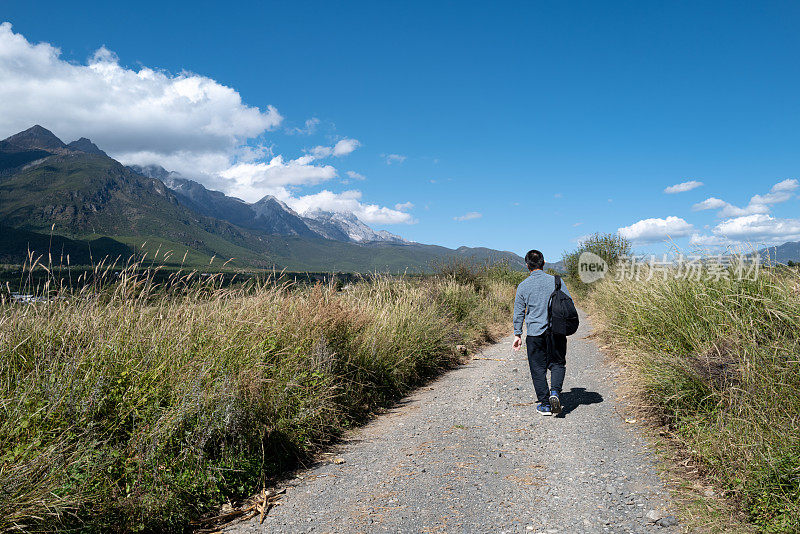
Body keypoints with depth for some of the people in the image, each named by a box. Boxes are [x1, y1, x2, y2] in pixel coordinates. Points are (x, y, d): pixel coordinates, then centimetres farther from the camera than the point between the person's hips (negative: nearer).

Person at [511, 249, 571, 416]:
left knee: (538, 369, 8)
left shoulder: (523, 286, -2)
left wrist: (517, 335, 10)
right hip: (556, 332, 1)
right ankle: (555, 391, -7)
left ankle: (544, 404, 11)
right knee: (558, 364, 15)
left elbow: (519, 313, 2)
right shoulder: (556, 281, -2)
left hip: (535, 333, -1)